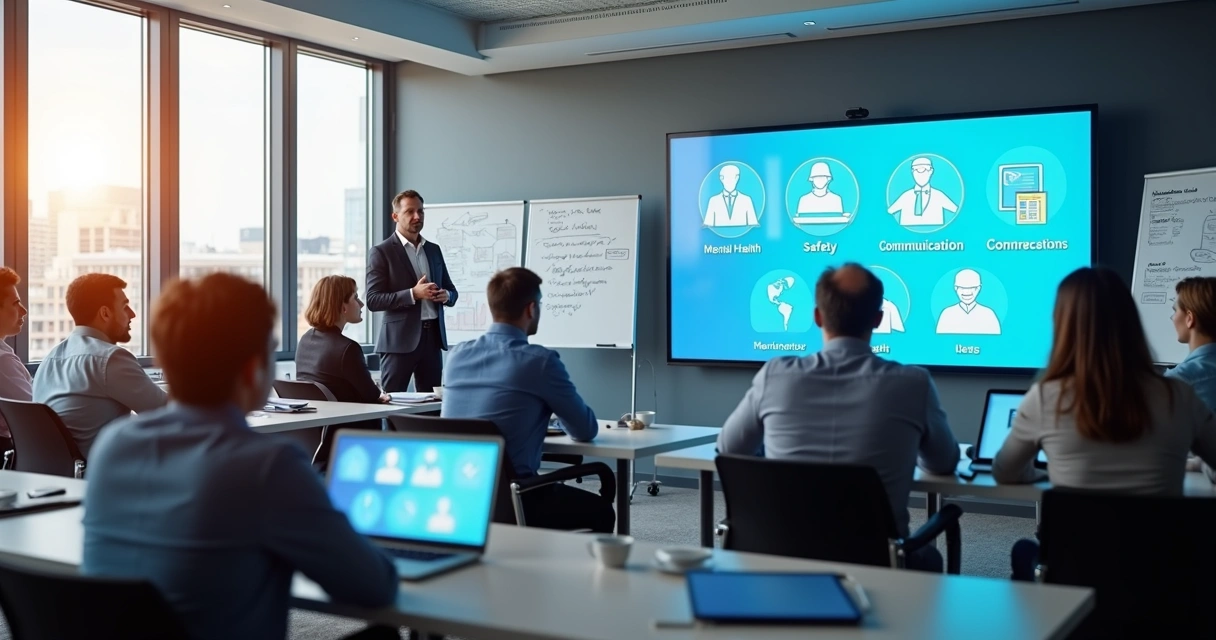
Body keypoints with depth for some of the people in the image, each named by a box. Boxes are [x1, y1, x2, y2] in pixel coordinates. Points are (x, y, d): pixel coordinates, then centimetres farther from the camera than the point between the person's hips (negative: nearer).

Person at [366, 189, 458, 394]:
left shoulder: (434, 249, 15)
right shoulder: (381, 252, -3)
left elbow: (451, 290, 21)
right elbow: (373, 300, -10)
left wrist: (446, 295, -4)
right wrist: (413, 294, -20)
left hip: (433, 336, 5)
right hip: (400, 339, -5)